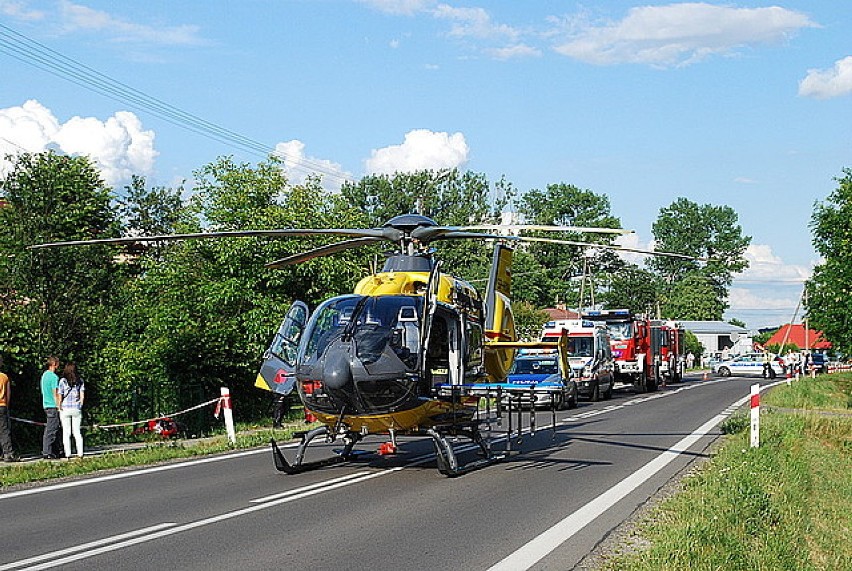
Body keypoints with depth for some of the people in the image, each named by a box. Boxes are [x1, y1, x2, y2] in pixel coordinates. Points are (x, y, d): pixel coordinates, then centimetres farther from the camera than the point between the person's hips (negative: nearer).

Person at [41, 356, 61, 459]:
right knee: (51, 431, -7)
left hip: (46, 405, 9)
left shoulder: (44, 375, 15)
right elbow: (55, 393, -17)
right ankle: (47, 453, -7)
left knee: (49, 429, 13)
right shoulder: (54, 377, -14)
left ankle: (46, 451, 16)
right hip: (53, 406, -9)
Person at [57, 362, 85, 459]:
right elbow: (82, 396, 2)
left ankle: (68, 454, 2)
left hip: (65, 408, -2)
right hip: (77, 409, 2)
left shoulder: (63, 381, -6)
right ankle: (80, 453, 5)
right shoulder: (80, 381, 2)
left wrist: (59, 407, 6)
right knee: (77, 432, 8)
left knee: (66, 432, 3)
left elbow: (59, 396, -5)